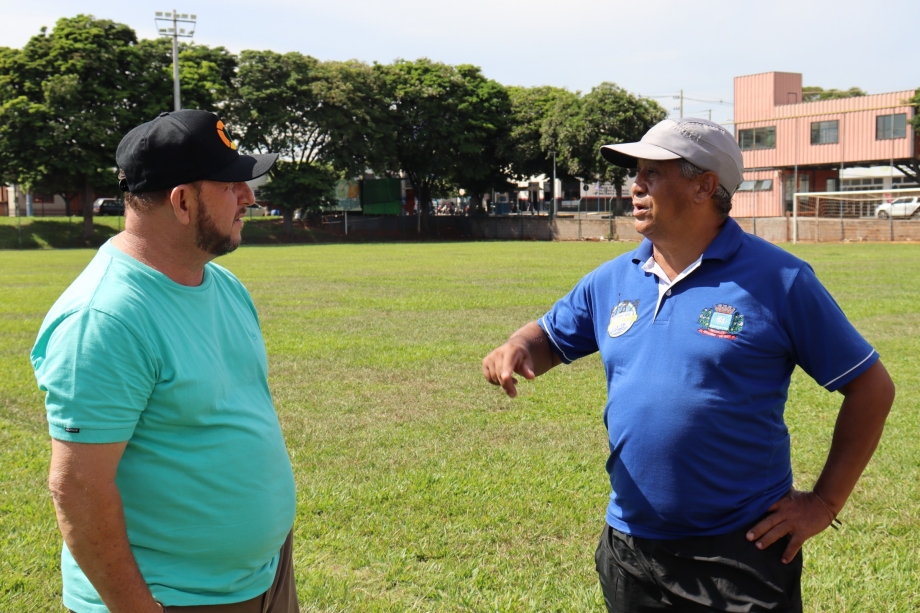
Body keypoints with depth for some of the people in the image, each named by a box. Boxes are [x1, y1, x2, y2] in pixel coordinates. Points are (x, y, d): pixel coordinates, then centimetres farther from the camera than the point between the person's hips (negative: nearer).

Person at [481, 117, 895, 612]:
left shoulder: (778, 279, -10)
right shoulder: (612, 279, 4)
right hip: (631, 550, 5)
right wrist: (518, 347, -8)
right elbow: (550, 336, 17)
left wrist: (825, 503, -7)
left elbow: (871, 387, -5)